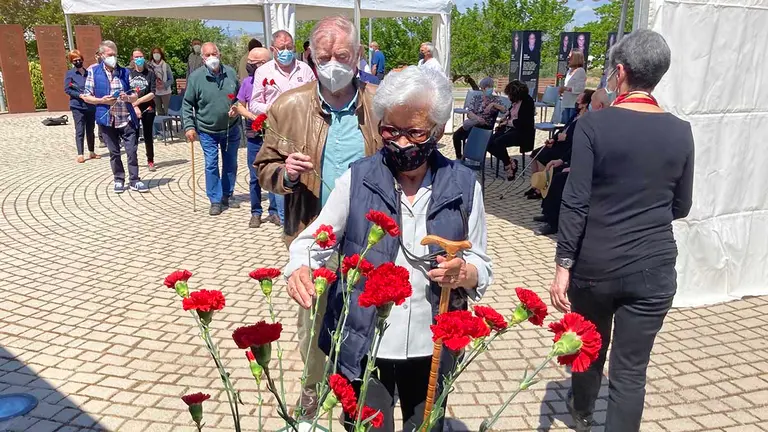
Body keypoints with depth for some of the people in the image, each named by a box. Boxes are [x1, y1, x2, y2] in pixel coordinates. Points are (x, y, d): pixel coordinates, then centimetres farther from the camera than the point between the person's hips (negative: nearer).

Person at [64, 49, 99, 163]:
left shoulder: (88, 73, 9)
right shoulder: (70, 74, 0)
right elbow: (67, 89, -4)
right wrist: (80, 95, -16)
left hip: (91, 106, 4)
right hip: (78, 106, -4)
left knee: (90, 130, 11)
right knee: (80, 131, -5)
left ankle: (91, 152, 21)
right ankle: (80, 155, -2)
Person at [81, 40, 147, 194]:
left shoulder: (125, 72, 6)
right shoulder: (94, 72, 0)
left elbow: (135, 95, 8)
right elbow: (86, 96, 2)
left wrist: (128, 98, -14)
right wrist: (102, 100, -15)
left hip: (126, 119, 1)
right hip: (107, 119, -1)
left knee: (132, 151, -2)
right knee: (114, 152, 9)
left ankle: (135, 181, 8)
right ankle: (119, 180, 22)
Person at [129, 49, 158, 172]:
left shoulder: (150, 74, 3)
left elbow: (152, 94, -4)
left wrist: (137, 101, -12)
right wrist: (134, 106, -12)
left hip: (148, 109, 0)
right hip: (132, 109, 0)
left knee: (148, 136, 5)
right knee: (133, 136, 0)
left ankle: (150, 161, 14)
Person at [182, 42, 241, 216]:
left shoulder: (231, 73, -2)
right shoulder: (196, 76, -10)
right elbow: (187, 104, -5)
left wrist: (237, 108, -8)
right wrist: (189, 126, -12)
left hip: (231, 128, 3)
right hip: (207, 131, -3)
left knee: (231, 164, 12)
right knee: (211, 165, -2)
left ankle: (227, 195, 28)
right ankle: (215, 201, 8)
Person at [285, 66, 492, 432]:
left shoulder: (463, 186, -7)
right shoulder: (357, 179, -9)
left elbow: (481, 266, -1)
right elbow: (312, 242, -4)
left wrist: (463, 274, -23)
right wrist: (300, 270, -25)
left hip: (431, 349, 2)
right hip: (362, 347, -1)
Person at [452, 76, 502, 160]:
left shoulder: (496, 99, 8)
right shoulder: (476, 98, 13)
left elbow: (505, 110, -7)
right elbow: (469, 112, -1)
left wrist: (493, 104, -19)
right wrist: (477, 118, -22)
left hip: (486, 126, -3)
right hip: (472, 124, 3)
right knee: (456, 135, -23)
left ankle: (464, 156, -10)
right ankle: (458, 157, -8)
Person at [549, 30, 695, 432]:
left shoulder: (593, 125, -10)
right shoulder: (680, 132, 0)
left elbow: (575, 202, -15)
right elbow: (680, 208, 9)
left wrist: (563, 266, -9)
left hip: (595, 263, -1)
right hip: (653, 268, 1)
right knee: (630, 371, 8)